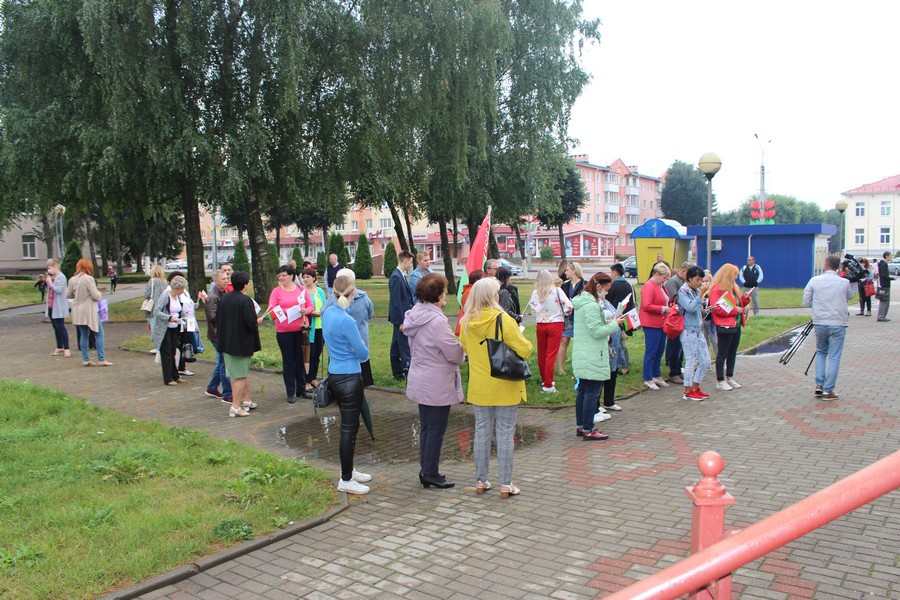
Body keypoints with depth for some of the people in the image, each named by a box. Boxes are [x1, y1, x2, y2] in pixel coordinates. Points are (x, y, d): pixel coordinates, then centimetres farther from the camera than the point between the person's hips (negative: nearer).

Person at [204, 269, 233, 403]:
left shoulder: (224, 294, 13)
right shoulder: (212, 297, -15)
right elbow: (213, 317, -23)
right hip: (218, 335, -9)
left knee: (221, 362, 18)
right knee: (225, 363, -4)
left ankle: (212, 388, 33)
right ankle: (227, 395, 3)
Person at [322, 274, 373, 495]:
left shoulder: (327, 314, 5)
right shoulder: (346, 321, -21)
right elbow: (363, 353, -15)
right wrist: (362, 349, 6)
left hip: (334, 375, 9)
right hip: (349, 377, -9)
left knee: (349, 425, 20)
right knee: (349, 428, 1)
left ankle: (349, 470, 32)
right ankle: (346, 480, 10)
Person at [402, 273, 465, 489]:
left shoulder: (414, 316, 5)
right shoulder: (436, 321, -24)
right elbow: (455, 354, -22)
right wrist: (464, 349, 2)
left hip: (420, 381, 9)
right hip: (437, 385, -9)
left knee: (426, 427, 17)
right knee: (436, 429, 3)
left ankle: (425, 471, 27)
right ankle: (430, 473, 12)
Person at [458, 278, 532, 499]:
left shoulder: (466, 322, -2)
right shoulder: (504, 320, -17)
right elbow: (524, 349, -17)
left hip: (478, 387, 4)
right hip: (505, 387, -4)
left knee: (482, 432, 14)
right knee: (505, 434, 4)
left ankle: (481, 481, 21)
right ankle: (505, 484, 11)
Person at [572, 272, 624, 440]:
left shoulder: (581, 302, 13)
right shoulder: (592, 305, -19)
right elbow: (596, 331, -19)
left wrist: (608, 322, 11)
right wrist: (614, 324, -9)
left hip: (582, 356, 11)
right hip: (593, 358, -11)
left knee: (582, 391, 15)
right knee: (592, 393, -4)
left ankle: (580, 426, 24)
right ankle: (588, 430, 1)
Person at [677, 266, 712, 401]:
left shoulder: (696, 291, 11)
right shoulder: (683, 291, -11)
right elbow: (690, 307, -26)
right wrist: (701, 294, -23)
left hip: (698, 330, 8)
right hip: (688, 331, -8)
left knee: (705, 361, 10)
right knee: (691, 362, -2)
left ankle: (695, 387, 24)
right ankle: (687, 391, 10)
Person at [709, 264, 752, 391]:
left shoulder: (732, 288, 16)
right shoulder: (717, 289, -14)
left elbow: (738, 304, 26)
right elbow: (717, 309, -22)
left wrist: (745, 298, 7)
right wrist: (734, 310, -20)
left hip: (736, 325, 9)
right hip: (724, 326, -9)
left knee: (732, 353, 15)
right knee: (722, 354, -1)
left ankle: (729, 378, 25)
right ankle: (720, 381, 5)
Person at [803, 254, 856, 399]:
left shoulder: (814, 280, -3)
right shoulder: (844, 282, -4)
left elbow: (806, 303, 2)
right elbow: (850, 296, 17)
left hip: (819, 323, 2)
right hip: (838, 324, -2)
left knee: (821, 352, 21)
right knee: (834, 357, 5)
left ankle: (819, 384, 12)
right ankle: (828, 391, 6)